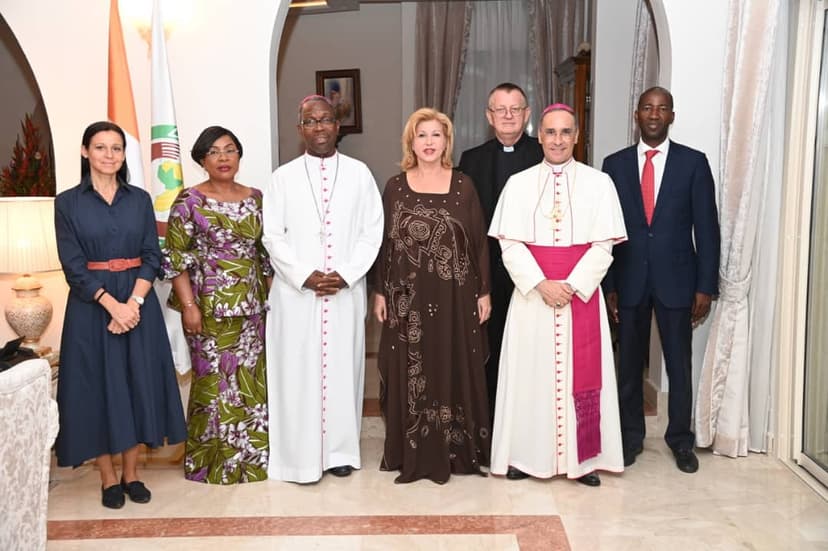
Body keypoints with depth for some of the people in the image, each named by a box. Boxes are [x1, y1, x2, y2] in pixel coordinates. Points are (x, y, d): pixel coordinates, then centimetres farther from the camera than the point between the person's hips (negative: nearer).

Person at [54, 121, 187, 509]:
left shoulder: (140, 199, 6)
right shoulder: (68, 202, 0)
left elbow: (152, 256, 1)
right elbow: (73, 264, -7)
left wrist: (134, 302, -13)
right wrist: (113, 305, -17)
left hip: (139, 303, 2)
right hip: (91, 307, -2)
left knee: (138, 384, 5)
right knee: (97, 386, 3)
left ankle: (131, 473, 20)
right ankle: (108, 478, 16)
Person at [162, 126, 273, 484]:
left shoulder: (255, 198, 8)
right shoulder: (189, 200, -4)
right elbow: (175, 257, -7)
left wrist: (270, 295, 9)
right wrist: (189, 306, -13)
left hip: (251, 305, 4)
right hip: (210, 305, -4)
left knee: (251, 380, 9)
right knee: (214, 382, 3)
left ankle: (250, 457, 24)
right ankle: (212, 462, 18)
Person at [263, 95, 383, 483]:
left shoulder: (359, 173, 4)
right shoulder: (283, 177, 4)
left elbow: (372, 231, 1)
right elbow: (273, 236, 0)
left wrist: (345, 275, -10)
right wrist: (306, 277, -11)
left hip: (347, 291, 1)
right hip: (295, 291, 0)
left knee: (342, 368, 7)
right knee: (298, 371, 2)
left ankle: (340, 450, 20)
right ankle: (301, 456, 13)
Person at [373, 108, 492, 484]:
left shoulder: (463, 186, 2)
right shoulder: (395, 187, 4)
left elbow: (480, 241, 3)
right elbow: (384, 243, 5)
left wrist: (484, 292, -1)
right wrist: (380, 292, 1)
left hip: (454, 296, 0)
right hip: (408, 296, 1)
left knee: (455, 370, 7)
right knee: (410, 373, 6)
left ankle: (458, 449, 21)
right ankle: (413, 452, 19)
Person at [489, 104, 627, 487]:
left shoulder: (598, 183, 2)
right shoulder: (519, 183, 3)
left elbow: (603, 246, -3)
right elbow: (509, 244, -3)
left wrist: (572, 286, -14)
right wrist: (541, 284, -14)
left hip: (582, 294, 0)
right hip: (531, 293, 1)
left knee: (581, 374, 5)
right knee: (531, 373, 6)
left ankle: (583, 458, 17)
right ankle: (526, 455, 17)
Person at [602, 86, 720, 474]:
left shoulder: (694, 162, 0)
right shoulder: (615, 164, 3)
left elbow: (707, 228, -1)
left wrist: (706, 286, -5)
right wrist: (608, 286, -1)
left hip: (676, 279, -1)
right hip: (629, 280, 1)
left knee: (680, 365, 8)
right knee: (629, 364, 10)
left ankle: (680, 440, 25)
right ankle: (630, 437, 26)